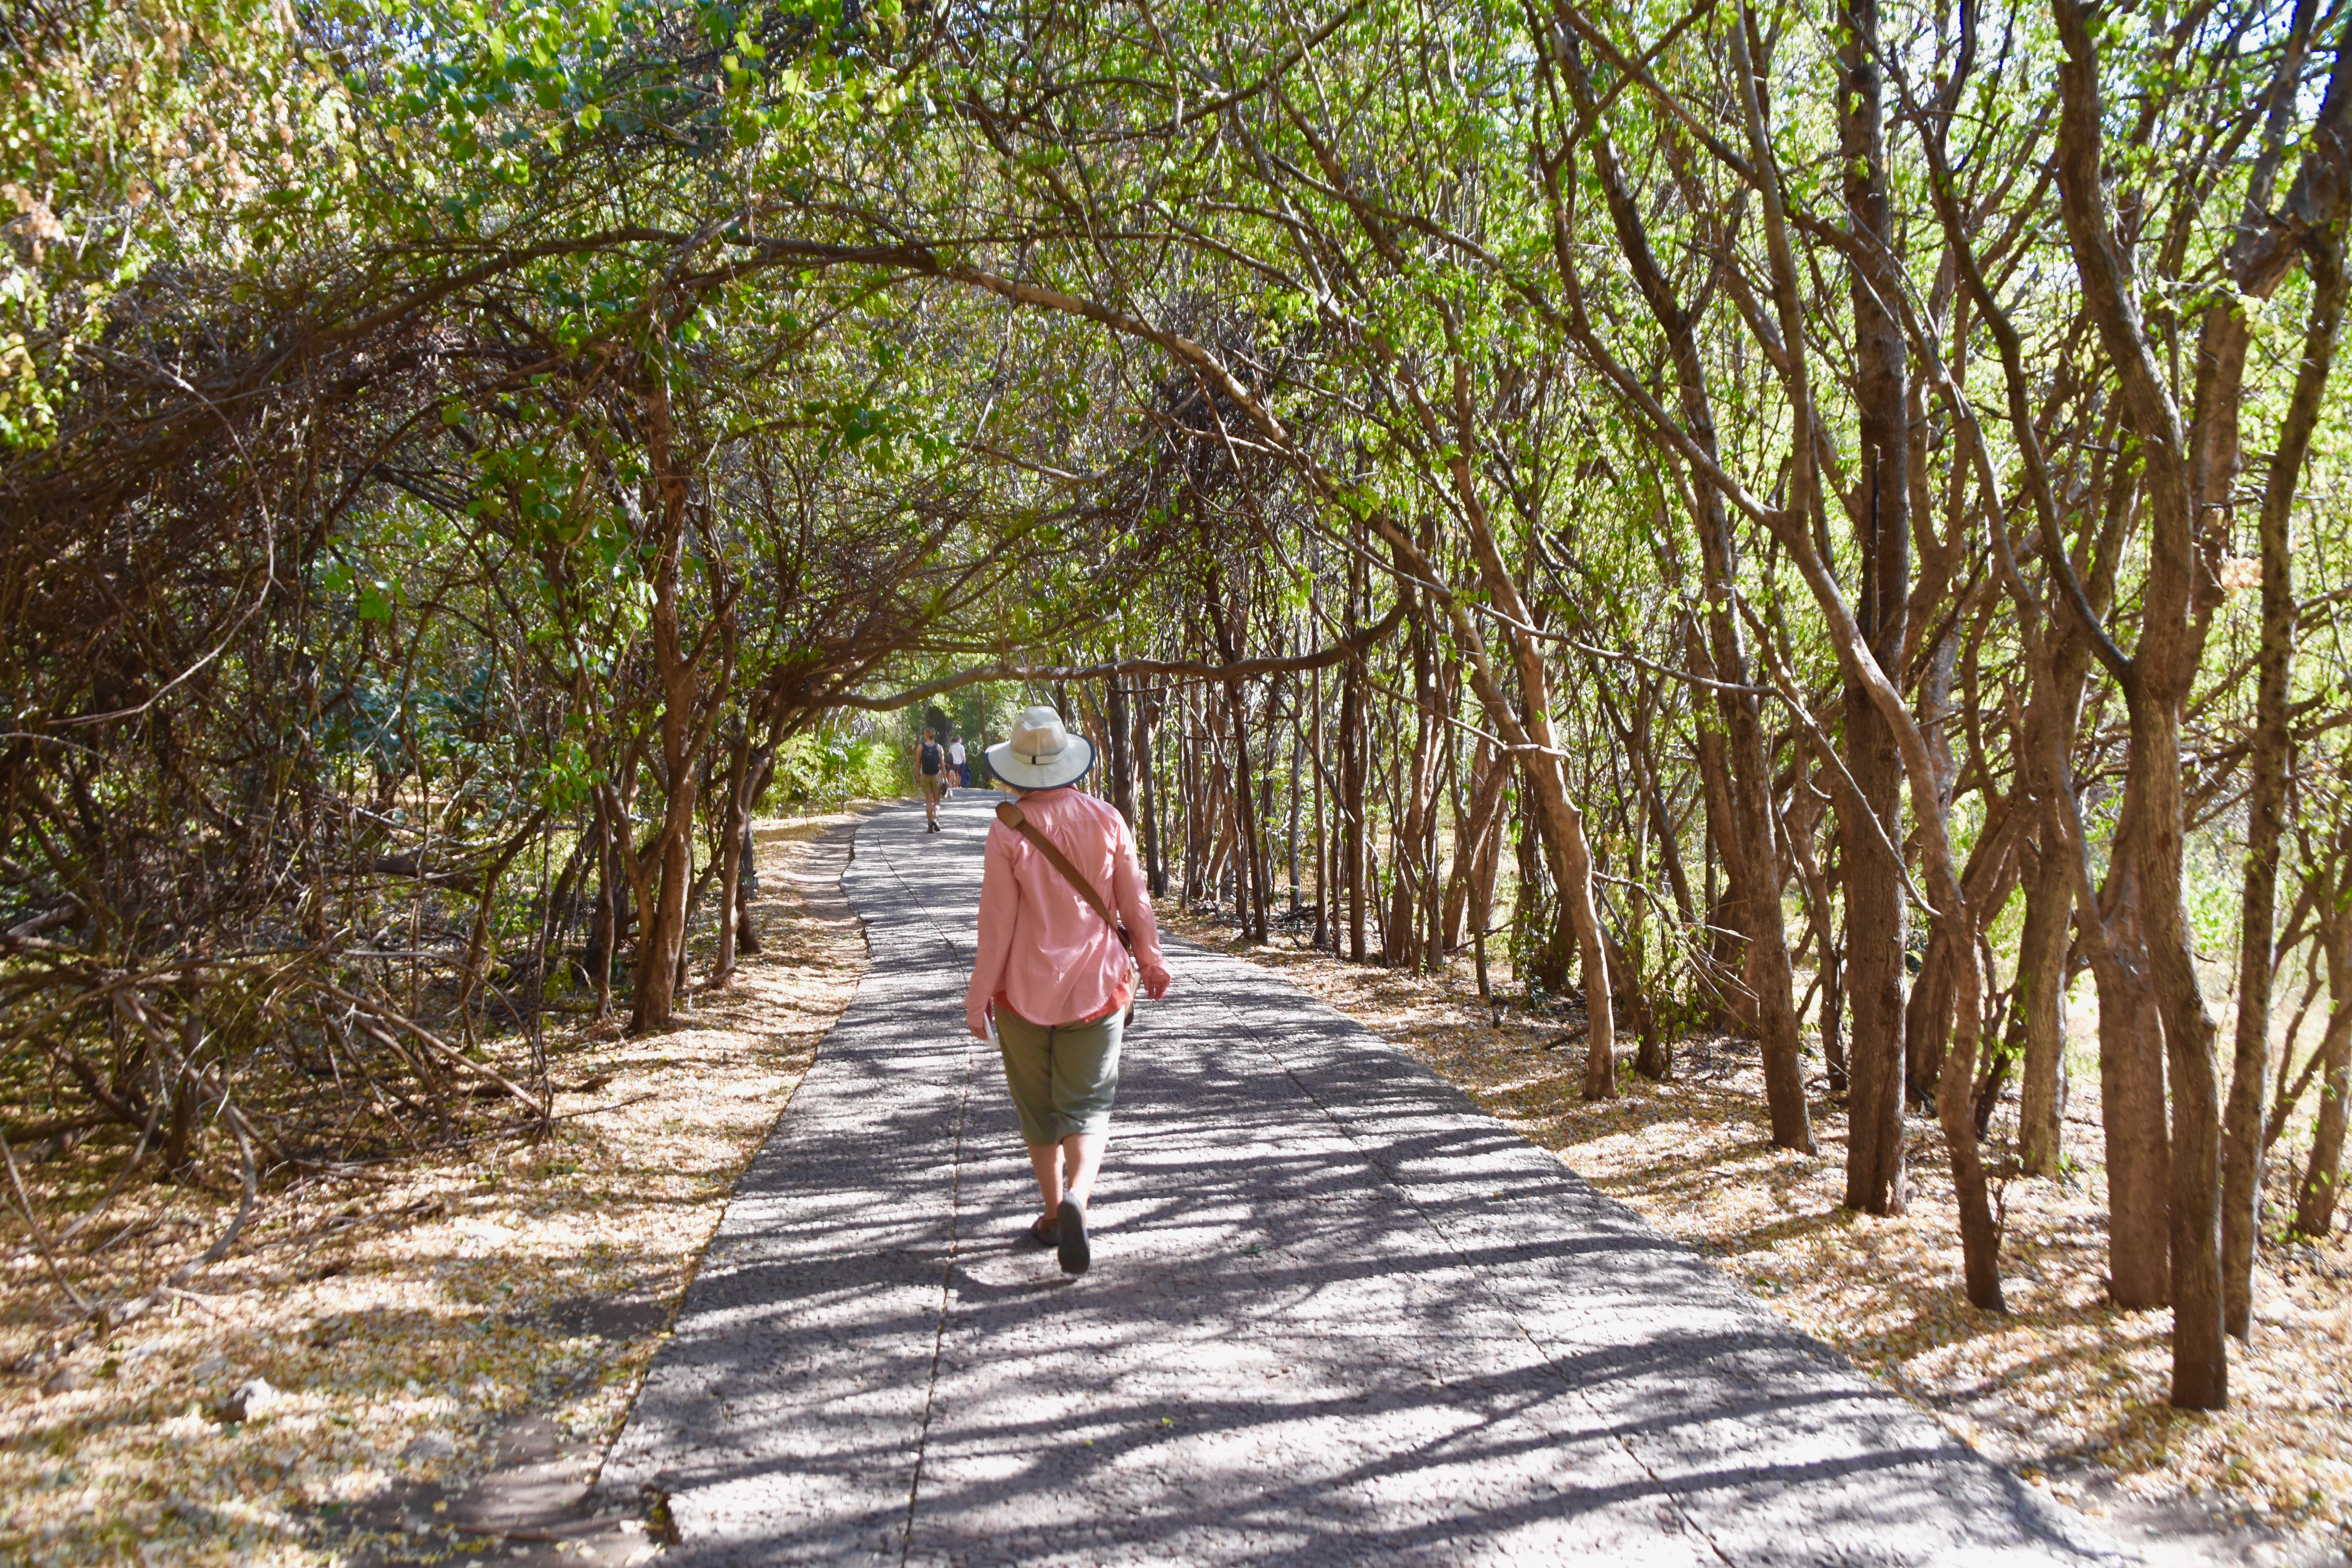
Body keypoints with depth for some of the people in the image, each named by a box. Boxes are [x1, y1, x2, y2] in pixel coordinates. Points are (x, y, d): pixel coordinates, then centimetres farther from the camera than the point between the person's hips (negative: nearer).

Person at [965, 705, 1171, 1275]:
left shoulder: (1009, 829, -12)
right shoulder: (1107, 819, -4)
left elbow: (997, 921, -10)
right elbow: (1134, 901, 2)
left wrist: (980, 996, -2)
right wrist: (1152, 961, 17)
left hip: (1026, 989, -1)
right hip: (1096, 987, 1)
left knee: (1038, 1106, 16)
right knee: (1087, 1105, 6)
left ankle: (1054, 1214, 27)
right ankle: (1076, 1197, -19)